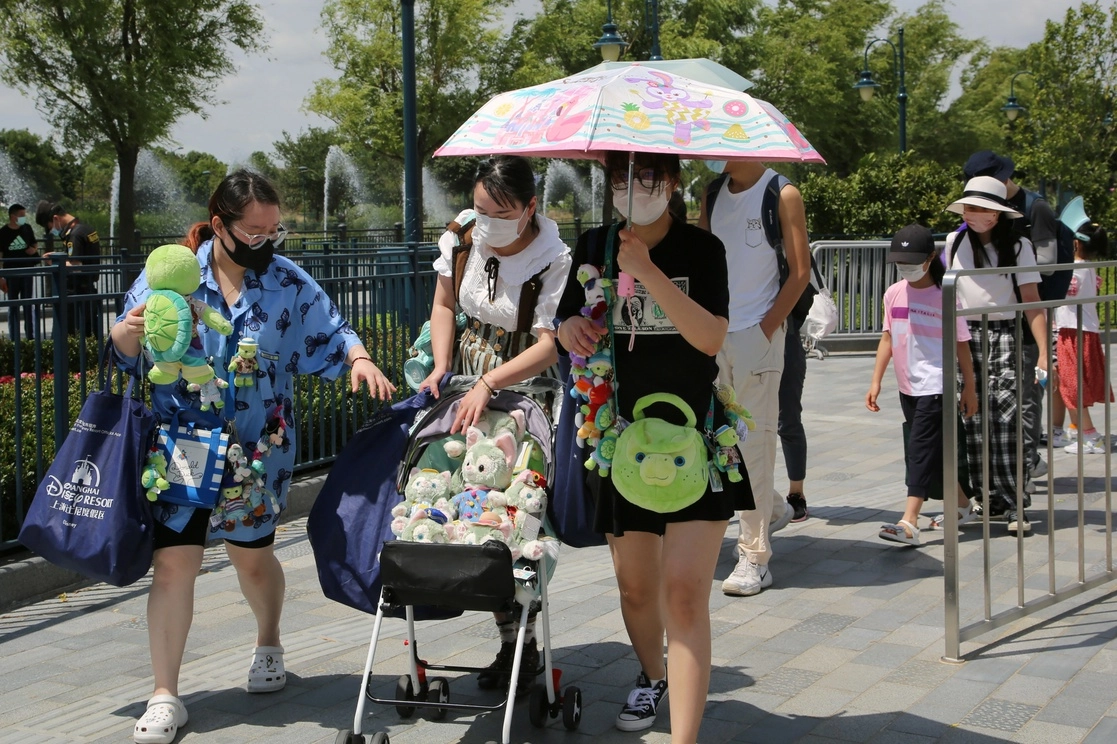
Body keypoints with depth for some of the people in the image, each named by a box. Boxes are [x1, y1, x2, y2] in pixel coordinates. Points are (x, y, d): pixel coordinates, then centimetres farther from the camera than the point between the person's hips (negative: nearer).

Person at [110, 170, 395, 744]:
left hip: (256, 453, 1)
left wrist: (359, 359, -16)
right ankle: (165, 696, 6)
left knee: (253, 557, 15)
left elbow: (331, 334, 5)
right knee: (174, 562, -5)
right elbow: (124, 351, 2)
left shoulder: (289, 282, -2)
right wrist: (130, 330, -21)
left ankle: (268, 645, 46)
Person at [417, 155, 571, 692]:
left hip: (526, 384, -5)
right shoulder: (461, 235, -2)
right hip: (469, 376, 5)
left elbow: (549, 345, -22)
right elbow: (444, 306, 10)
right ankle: (515, 641, 10)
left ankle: (522, 642, 3)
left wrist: (487, 384, -32)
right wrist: (441, 366, -5)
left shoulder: (553, 260, -17)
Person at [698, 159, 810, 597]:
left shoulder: (782, 195, -4)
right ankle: (773, 509, 34)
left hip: (757, 333, -6)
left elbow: (800, 272, -5)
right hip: (714, 332, 6)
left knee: (755, 439, -6)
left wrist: (767, 327, -11)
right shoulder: (712, 195, 12)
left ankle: (755, 557, -2)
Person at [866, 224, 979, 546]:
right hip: (907, 386, 6)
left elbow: (961, 343, -2)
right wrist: (876, 382, 10)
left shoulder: (944, 296, -8)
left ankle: (909, 522, -18)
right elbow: (887, 338, 13)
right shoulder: (894, 294, 6)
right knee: (934, 450, 15)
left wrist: (969, 387, 0)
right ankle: (962, 505, 32)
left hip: (935, 385, -6)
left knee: (921, 450, -12)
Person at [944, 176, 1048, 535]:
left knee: (1005, 419, -12)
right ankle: (987, 498, 10)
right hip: (964, 336, 3)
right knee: (971, 420, 0)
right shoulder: (955, 242, 7)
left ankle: (1013, 505, -9)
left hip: (1004, 334, -3)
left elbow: (1031, 300, -6)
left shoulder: (1017, 246, -1)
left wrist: (1044, 353, -14)